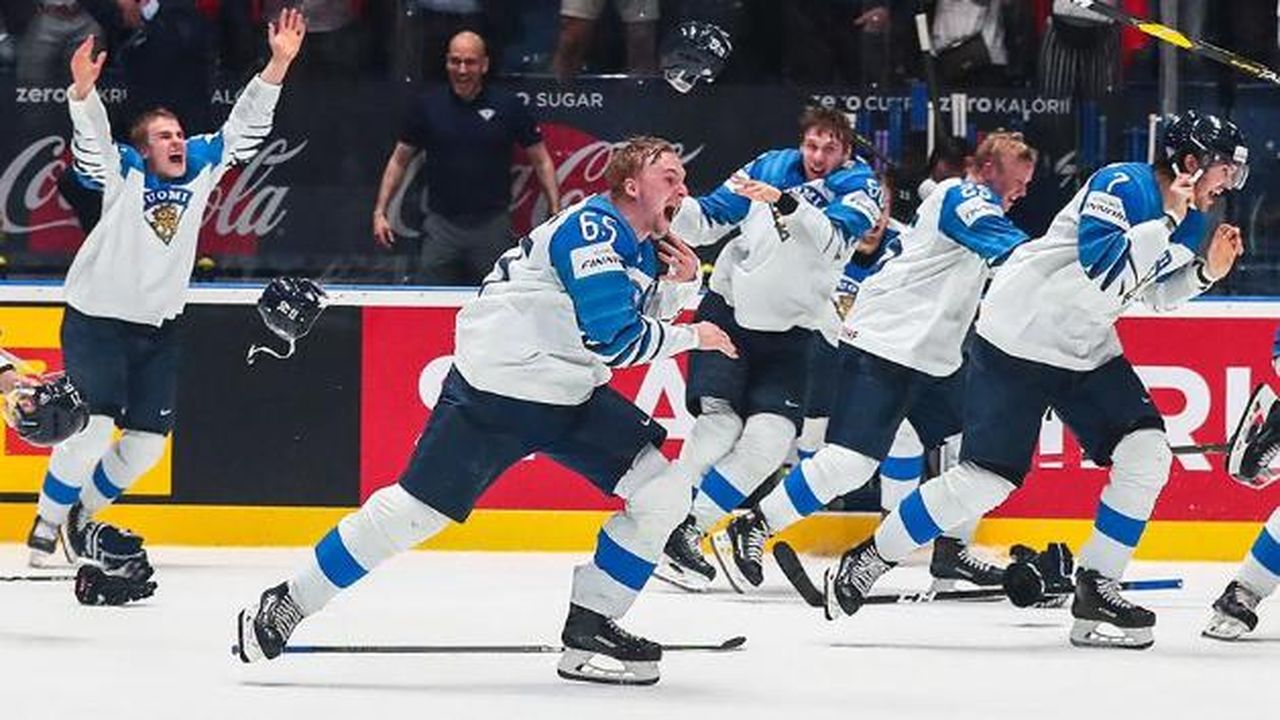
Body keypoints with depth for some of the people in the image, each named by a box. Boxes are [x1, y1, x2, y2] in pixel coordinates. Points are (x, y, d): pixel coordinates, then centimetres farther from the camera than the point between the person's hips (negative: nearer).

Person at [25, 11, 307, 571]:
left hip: (159, 327, 6)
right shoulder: (123, 172, -11)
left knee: (147, 443, 5)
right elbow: (92, 138, -29)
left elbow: (245, 125, -1)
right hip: (96, 319, -6)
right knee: (93, 429, -16)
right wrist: (83, 89, -50)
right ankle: (46, 526, -1)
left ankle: (80, 519, 25)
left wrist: (279, 63, -14)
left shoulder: (200, 167, 1)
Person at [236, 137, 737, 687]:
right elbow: (613, 340, -25)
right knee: (415, 509, -8)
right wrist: (690, 337, -12)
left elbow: (639, 327, 20)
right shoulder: (593, 228, -19)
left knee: (663, 495, -2)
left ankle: (588, 631, 4)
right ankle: (287, 604, 6)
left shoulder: (644, 245, 10)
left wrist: (679, 286, 4)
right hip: (494, 391, -9)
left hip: (570, 395, 9)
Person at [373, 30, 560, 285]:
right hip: (441, 224, 1)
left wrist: (556, 212, -5)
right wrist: (380, 212, 4)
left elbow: (541, 161, 4)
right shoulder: (428, 106, 2)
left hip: (492, 226, -1)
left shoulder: (507, 107, -1)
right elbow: (399, 160, 11)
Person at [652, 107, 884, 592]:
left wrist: (786, 203, -44)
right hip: (728, 311, 0)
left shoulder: (858, 187, -6)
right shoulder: (770, 167, 0)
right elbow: (708, 220, 6)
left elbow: (833, 240, -27)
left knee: (771, 435, -13)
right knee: (719, 421, -17)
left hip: (790, 332, 0)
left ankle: (690, 530, -5)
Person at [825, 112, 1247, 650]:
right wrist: (1166, 223, -30)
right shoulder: (1122, 186, -20)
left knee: (1146, 454, -7)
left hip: (1087, 352, 8)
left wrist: (1207, 271, 4)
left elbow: (1158, 293, 20)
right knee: (987, 478, -9)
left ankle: (1096, 587, 3)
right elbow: (1103, 270, -32)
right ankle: (867, 562, 6)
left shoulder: (1188, 220, 7)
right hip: (1018, 338, -8)